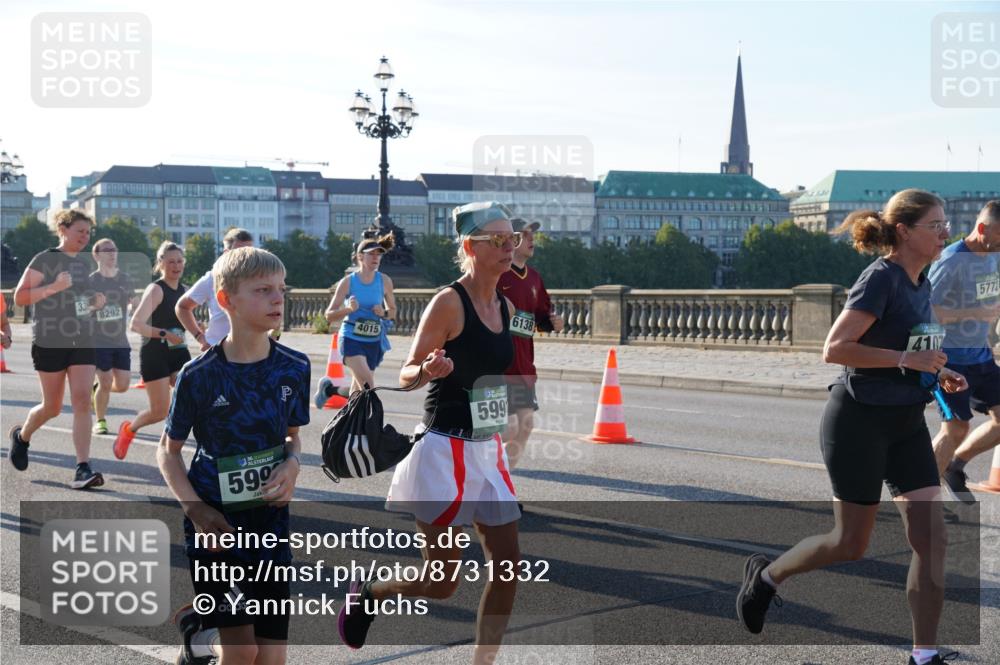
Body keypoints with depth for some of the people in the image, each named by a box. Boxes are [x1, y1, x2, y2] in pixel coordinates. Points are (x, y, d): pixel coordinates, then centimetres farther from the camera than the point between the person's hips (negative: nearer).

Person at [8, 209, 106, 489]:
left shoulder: (83, 264, 14)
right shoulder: (45, 259, -6)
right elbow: (19, 297, -11)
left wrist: (96, 302, 8)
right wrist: (54, 287, -23)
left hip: (82, 342, 5)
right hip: (50, 342, -5)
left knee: (82, 400, -9)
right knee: (52, 407, 5)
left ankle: (83, 469, -12)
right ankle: (21, 435, 37)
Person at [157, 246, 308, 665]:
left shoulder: (294, 368, -3)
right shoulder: (200, 375, -12)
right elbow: (168, 450, -1)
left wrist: (292, 465, -10)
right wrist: (194, 508, -14)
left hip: (270, 518, 3)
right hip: (215, 522, -3)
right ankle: (198, 629, 29)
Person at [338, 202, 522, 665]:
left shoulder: (505, 306, 8)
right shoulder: (449, 302, -15)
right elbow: (406, 375, -13)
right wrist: (428, 369, -33)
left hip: (487, 451, 7)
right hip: (445, 452, -7)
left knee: (508, 566, 4)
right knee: (442, 582, 1)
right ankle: (367, 594, 28)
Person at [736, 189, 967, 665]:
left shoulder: (920, 284, 10)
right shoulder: (881, 279, -16)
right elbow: (835, 349, -23)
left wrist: (937, 373, 8)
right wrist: (907, 359, -24)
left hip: (906, 423, 8)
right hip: (860, 420, -8)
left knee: (931, 536, -1)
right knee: (851, 544, 3)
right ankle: (765, 575, 28)